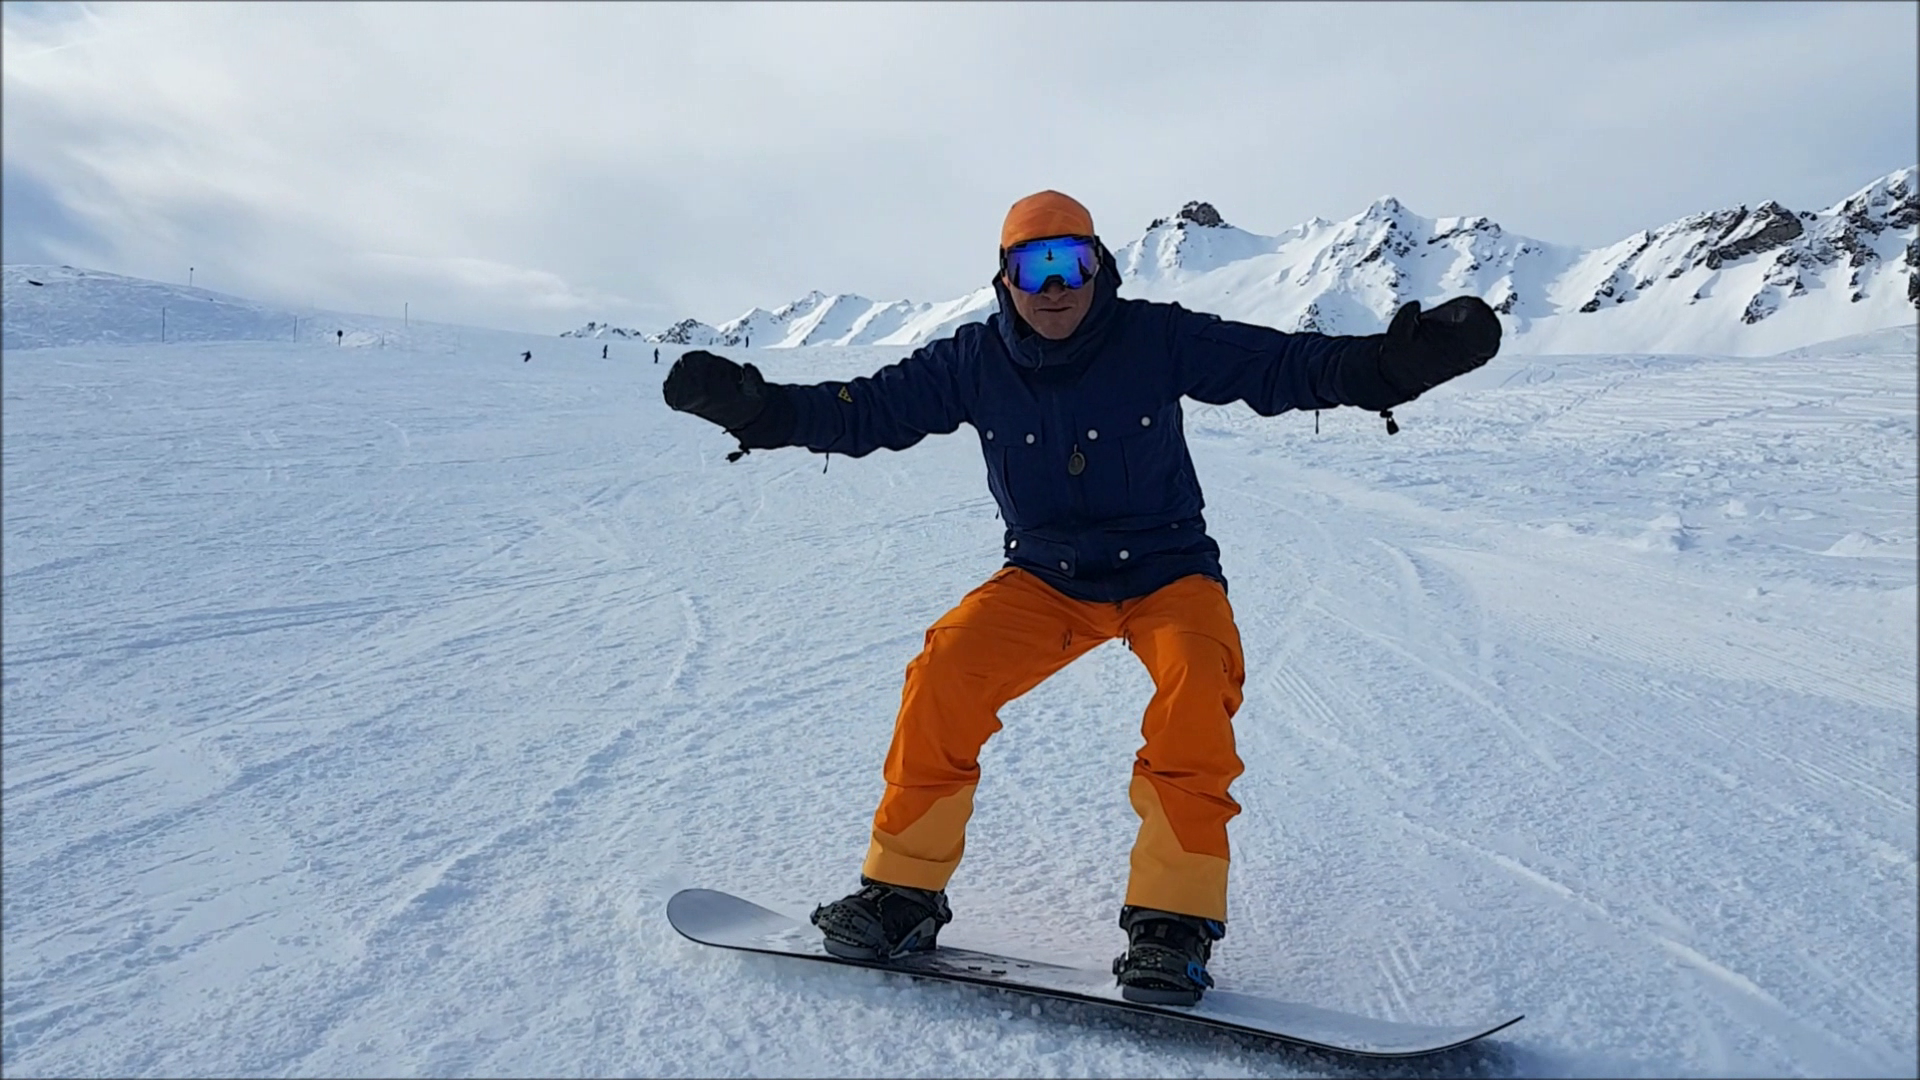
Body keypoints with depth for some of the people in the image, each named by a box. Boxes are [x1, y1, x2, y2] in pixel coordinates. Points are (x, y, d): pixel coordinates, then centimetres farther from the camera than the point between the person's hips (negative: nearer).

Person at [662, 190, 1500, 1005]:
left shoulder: (1157, 338, -11)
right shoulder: (974, 362, -5)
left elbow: (1282, 365, -12)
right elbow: (866, 410, -4)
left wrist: (1393, 363, -26)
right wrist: (758, 409, -16)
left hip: (1168, 569, -1)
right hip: (1046, 578, 2)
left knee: (1195, 686, -31)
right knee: (944, 673, -20)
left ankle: (1173, 920, -16)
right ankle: (904, 890, -4)